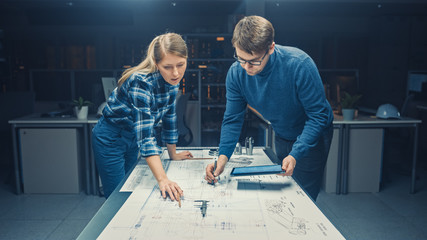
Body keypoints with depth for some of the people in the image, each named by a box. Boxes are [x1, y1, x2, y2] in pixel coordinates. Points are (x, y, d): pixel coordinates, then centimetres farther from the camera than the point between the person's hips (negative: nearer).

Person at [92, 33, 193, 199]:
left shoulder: (172, 80, -11)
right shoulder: (141, 82, -34)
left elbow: (169, 115, 2)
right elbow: (145, 135, -42)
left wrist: (173, 154, 8)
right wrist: (162, 179, -50)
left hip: (131, 139, 7)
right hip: (111, 139, -7)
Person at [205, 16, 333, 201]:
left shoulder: (299, 64, -33)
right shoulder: (236, 73, -20)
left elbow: (318, 115, -27)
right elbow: (232, 120, -13)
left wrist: (295, 154, -38)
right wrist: (223, 156, -28)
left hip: (312, 136, -4)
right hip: (282, 137, 5)